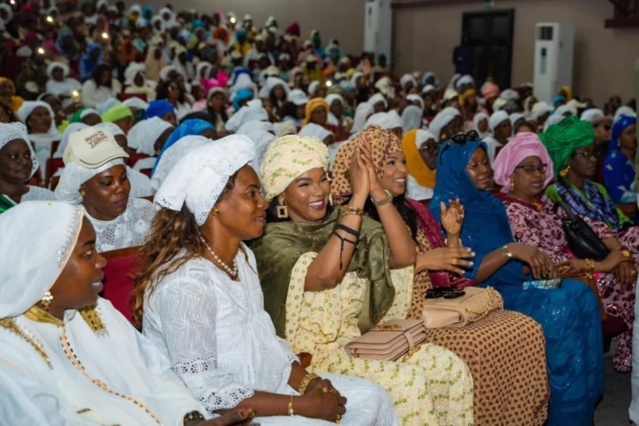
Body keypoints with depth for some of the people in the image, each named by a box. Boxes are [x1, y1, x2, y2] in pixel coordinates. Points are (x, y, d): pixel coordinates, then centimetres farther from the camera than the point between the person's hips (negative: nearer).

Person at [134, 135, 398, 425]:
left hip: (268, 385, 8)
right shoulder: (186, 284, -24)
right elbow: (204, 391, -24)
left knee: (372, 399, 0)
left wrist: (307, 382, -6)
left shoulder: (243, 255, 4)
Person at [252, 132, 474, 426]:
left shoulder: (341, 222, 5)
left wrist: (376, 190, -16)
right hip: (312, 356, -6)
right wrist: (358, 196, -28)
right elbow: (326, 275, -31)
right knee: (407, 381, -25)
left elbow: (405, 256, -7)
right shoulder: (273, 241, -11)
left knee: (452, 367, -11)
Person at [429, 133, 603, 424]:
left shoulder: (492, 204, 14)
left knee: (581, 296, -14)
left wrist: (535, 262, -6)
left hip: (508, 287, 8)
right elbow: (462, 276, -19)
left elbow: (511, 266, 16)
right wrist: (510, 250, -24)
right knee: (559, 308, -24)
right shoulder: (444, 210, -10)